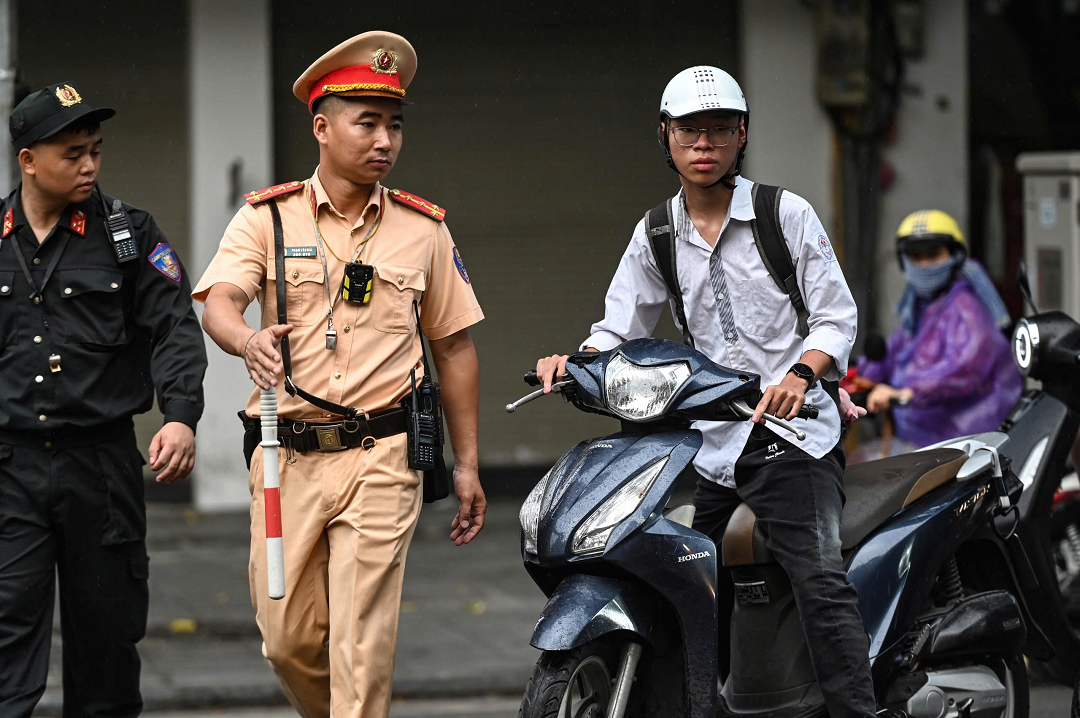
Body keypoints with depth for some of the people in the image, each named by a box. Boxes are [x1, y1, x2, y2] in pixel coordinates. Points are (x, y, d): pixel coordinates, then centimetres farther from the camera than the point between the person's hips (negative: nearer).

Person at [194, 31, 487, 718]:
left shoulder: (423, 230, 8)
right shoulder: (267, 219, 3)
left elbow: (454, 348, 14)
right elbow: (218, 302, -13)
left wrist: (467, 464, 12)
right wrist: (249, 341, -37)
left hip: (381, 458, -1)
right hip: (287, 455, 1)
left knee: (362, 643, -9)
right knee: (289, 639, 6)